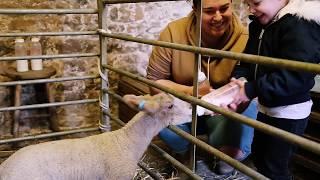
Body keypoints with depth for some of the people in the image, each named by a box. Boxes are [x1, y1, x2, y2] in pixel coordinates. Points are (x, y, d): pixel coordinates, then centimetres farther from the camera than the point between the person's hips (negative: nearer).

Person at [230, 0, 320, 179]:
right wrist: (238, 82, -14)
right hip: (266, 106, 9)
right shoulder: (259, 25, 5)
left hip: (289, 111, -8)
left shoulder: (300, 25, -22)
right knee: (259, 155, 22)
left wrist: (251, 90, -29)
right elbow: (249, 61, 6)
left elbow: (296, 76, -30)